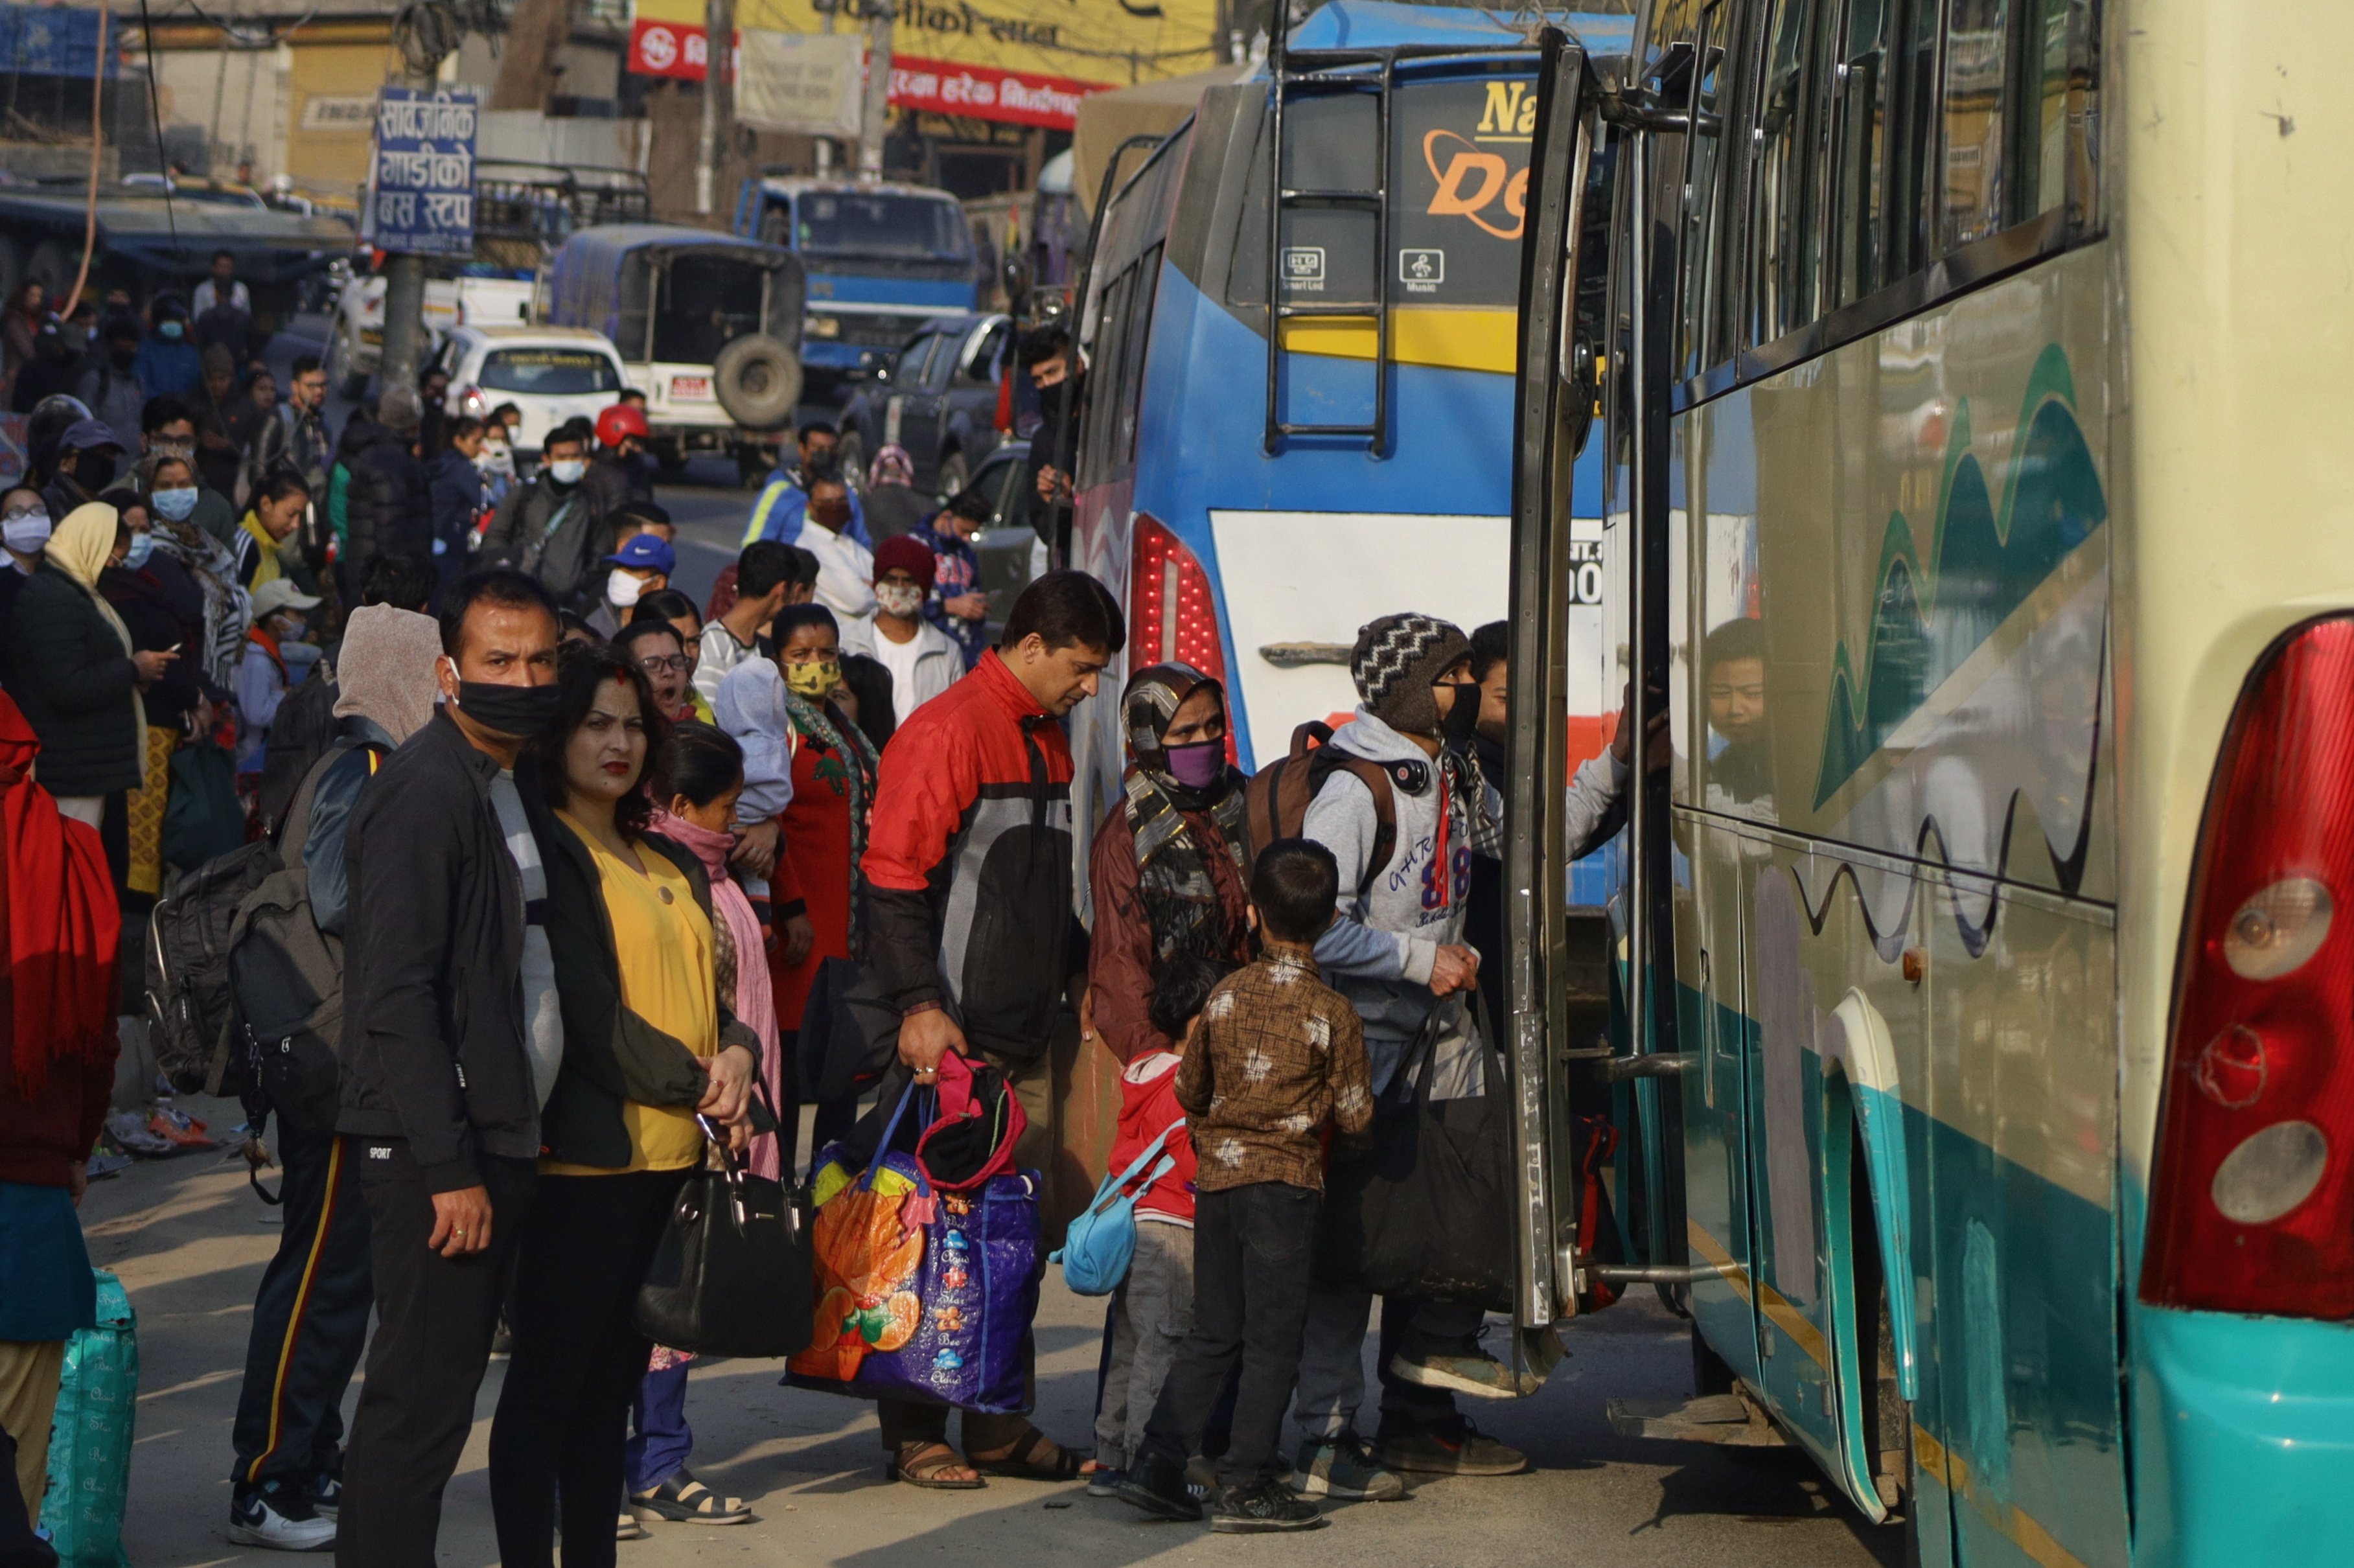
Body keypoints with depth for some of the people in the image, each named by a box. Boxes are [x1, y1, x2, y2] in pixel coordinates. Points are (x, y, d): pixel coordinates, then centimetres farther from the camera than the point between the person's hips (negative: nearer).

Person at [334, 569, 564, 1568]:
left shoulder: (516, 784, 16)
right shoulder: (423, 794, -13)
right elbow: (395, 996, -19)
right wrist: (450, 1168, -21)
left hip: (499, 1142, 9)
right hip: (434, 1152, -9)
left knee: (436, 1392, 12)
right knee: (421, 1399, -7)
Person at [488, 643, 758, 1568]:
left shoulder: (672, 865, 18)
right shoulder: (545, 852, -7)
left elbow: (708, 994, 17)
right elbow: (587, 1011, -14)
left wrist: (735, 1057, -5)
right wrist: (695, 1082, -11)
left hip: (672, 1153, 8)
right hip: (585, 1153, -8)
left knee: (615, 1378, 11)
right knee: (549, 1379, -3)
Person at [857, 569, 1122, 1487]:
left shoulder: (1047, 741, 17)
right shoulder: (948, 732, -11)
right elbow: (895, 881, -16)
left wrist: (1072, 976, 19)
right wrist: (921, 1005, -21)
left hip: (1026, 1034, 8)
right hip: (953, 1035, -8)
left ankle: (1000, 1427, 16)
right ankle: (916, 1436, 1)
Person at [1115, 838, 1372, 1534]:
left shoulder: (1223, 998, 4)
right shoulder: (1334, 1015, -7)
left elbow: (1189, 1090, 13)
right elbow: (1354, 1116, -3)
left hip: (1217, 1177, 4)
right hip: (1286, 1184, -4)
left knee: (1212, 1334, 13)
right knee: (1273, 1337, 0)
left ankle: (1156, 1466, 9)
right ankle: (1246, 1485, -3)